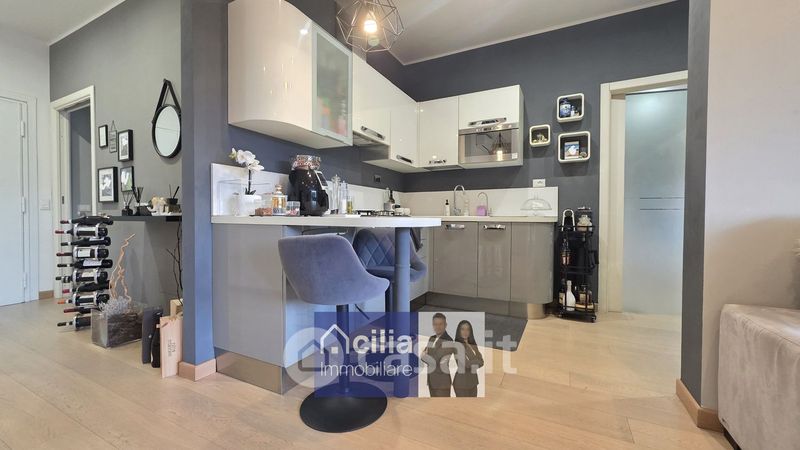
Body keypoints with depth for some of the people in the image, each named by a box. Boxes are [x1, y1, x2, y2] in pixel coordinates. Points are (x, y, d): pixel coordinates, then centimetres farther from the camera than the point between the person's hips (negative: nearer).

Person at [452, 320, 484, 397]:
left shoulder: (473, 345, 9)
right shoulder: (456, 344, -12)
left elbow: (481, 362, 3)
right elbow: (465, 363, -17)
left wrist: (471, 362, -12)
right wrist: (476, 360, -1)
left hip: (473, 380, 7)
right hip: (462, 380, -7)